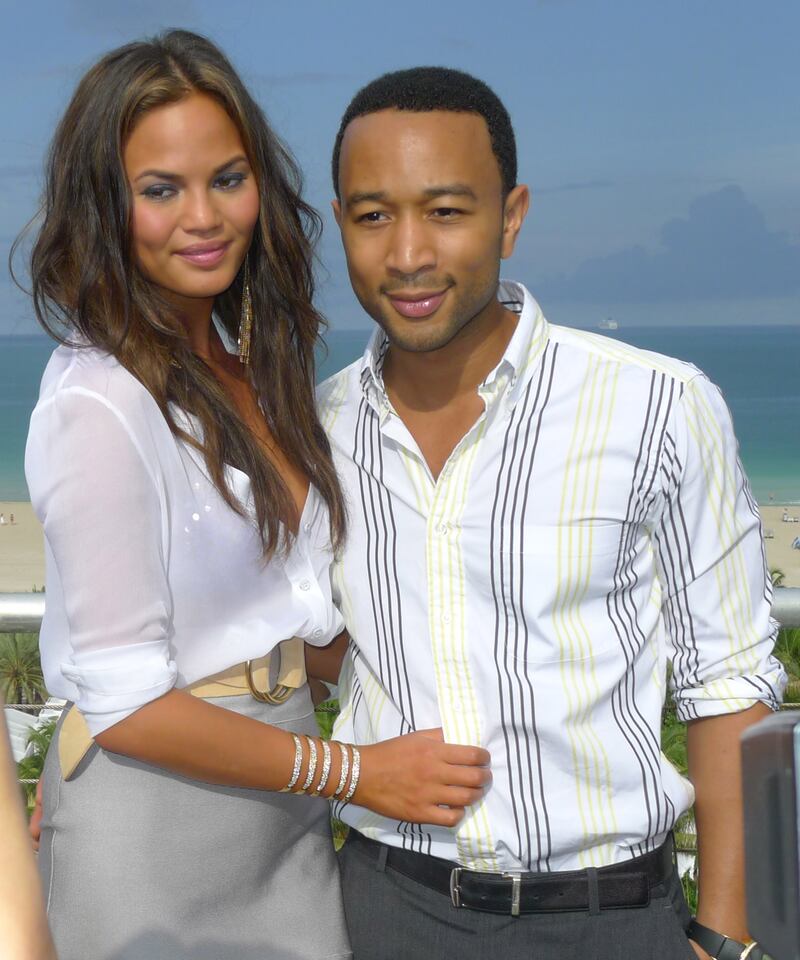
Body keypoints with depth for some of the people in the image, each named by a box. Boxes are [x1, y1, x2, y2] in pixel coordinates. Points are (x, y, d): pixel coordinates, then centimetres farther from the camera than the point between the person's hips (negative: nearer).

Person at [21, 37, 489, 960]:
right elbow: (126, 704, -19)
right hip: (155, 832, -7)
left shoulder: (252, 371, 6)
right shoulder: (98, 406, -19)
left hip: (282, 821, 7)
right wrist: (353, 771, -13)